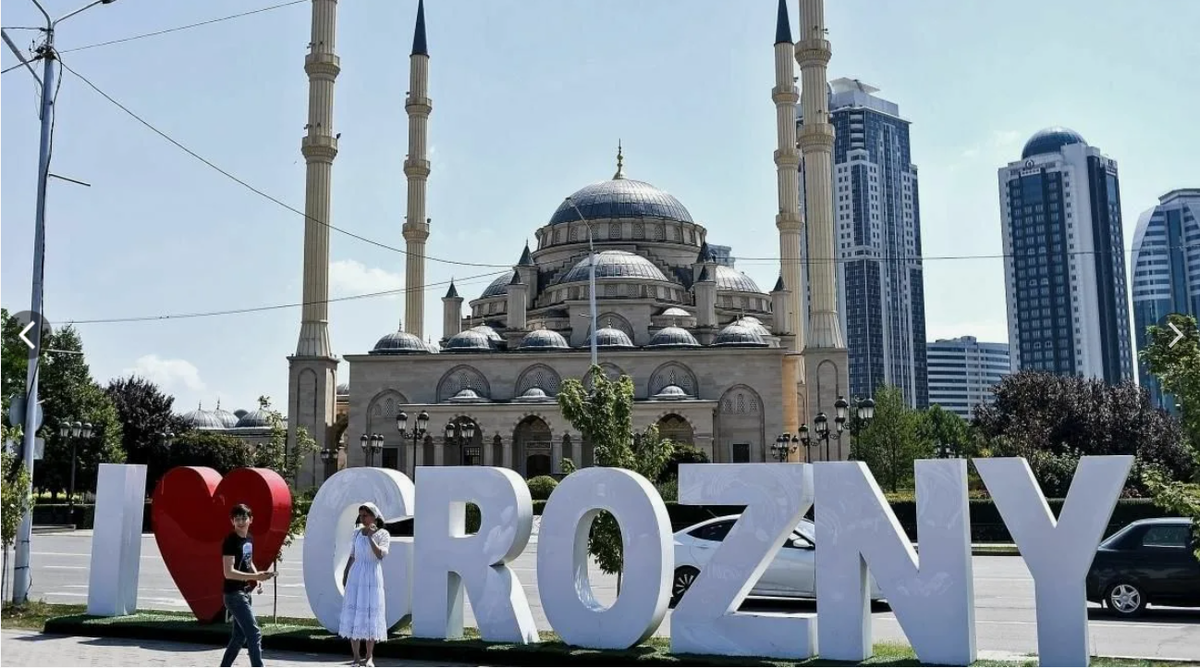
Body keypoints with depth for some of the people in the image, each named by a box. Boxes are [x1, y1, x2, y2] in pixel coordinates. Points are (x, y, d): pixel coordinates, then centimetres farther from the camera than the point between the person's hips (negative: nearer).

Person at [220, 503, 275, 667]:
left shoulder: (249, 539, 9)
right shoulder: (231, 541, -16)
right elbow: (229, 572, -23)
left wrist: (257, 576, 6)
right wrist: (256, 576, -29)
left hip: (245, 593, 9)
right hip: (234, 594, -9)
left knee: (240, 635, 15)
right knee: (254, 633, -11)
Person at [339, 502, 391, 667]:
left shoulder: (383, 534, -5)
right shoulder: (357, 532, 8)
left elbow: (381, 555, -19)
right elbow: (352, 556, 14)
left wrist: (370, 536, -21)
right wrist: (345, 575, 9)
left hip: (373, 577, -4)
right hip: (355, 576, 4)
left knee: (370, 615, -3)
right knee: (353, 615, 0)